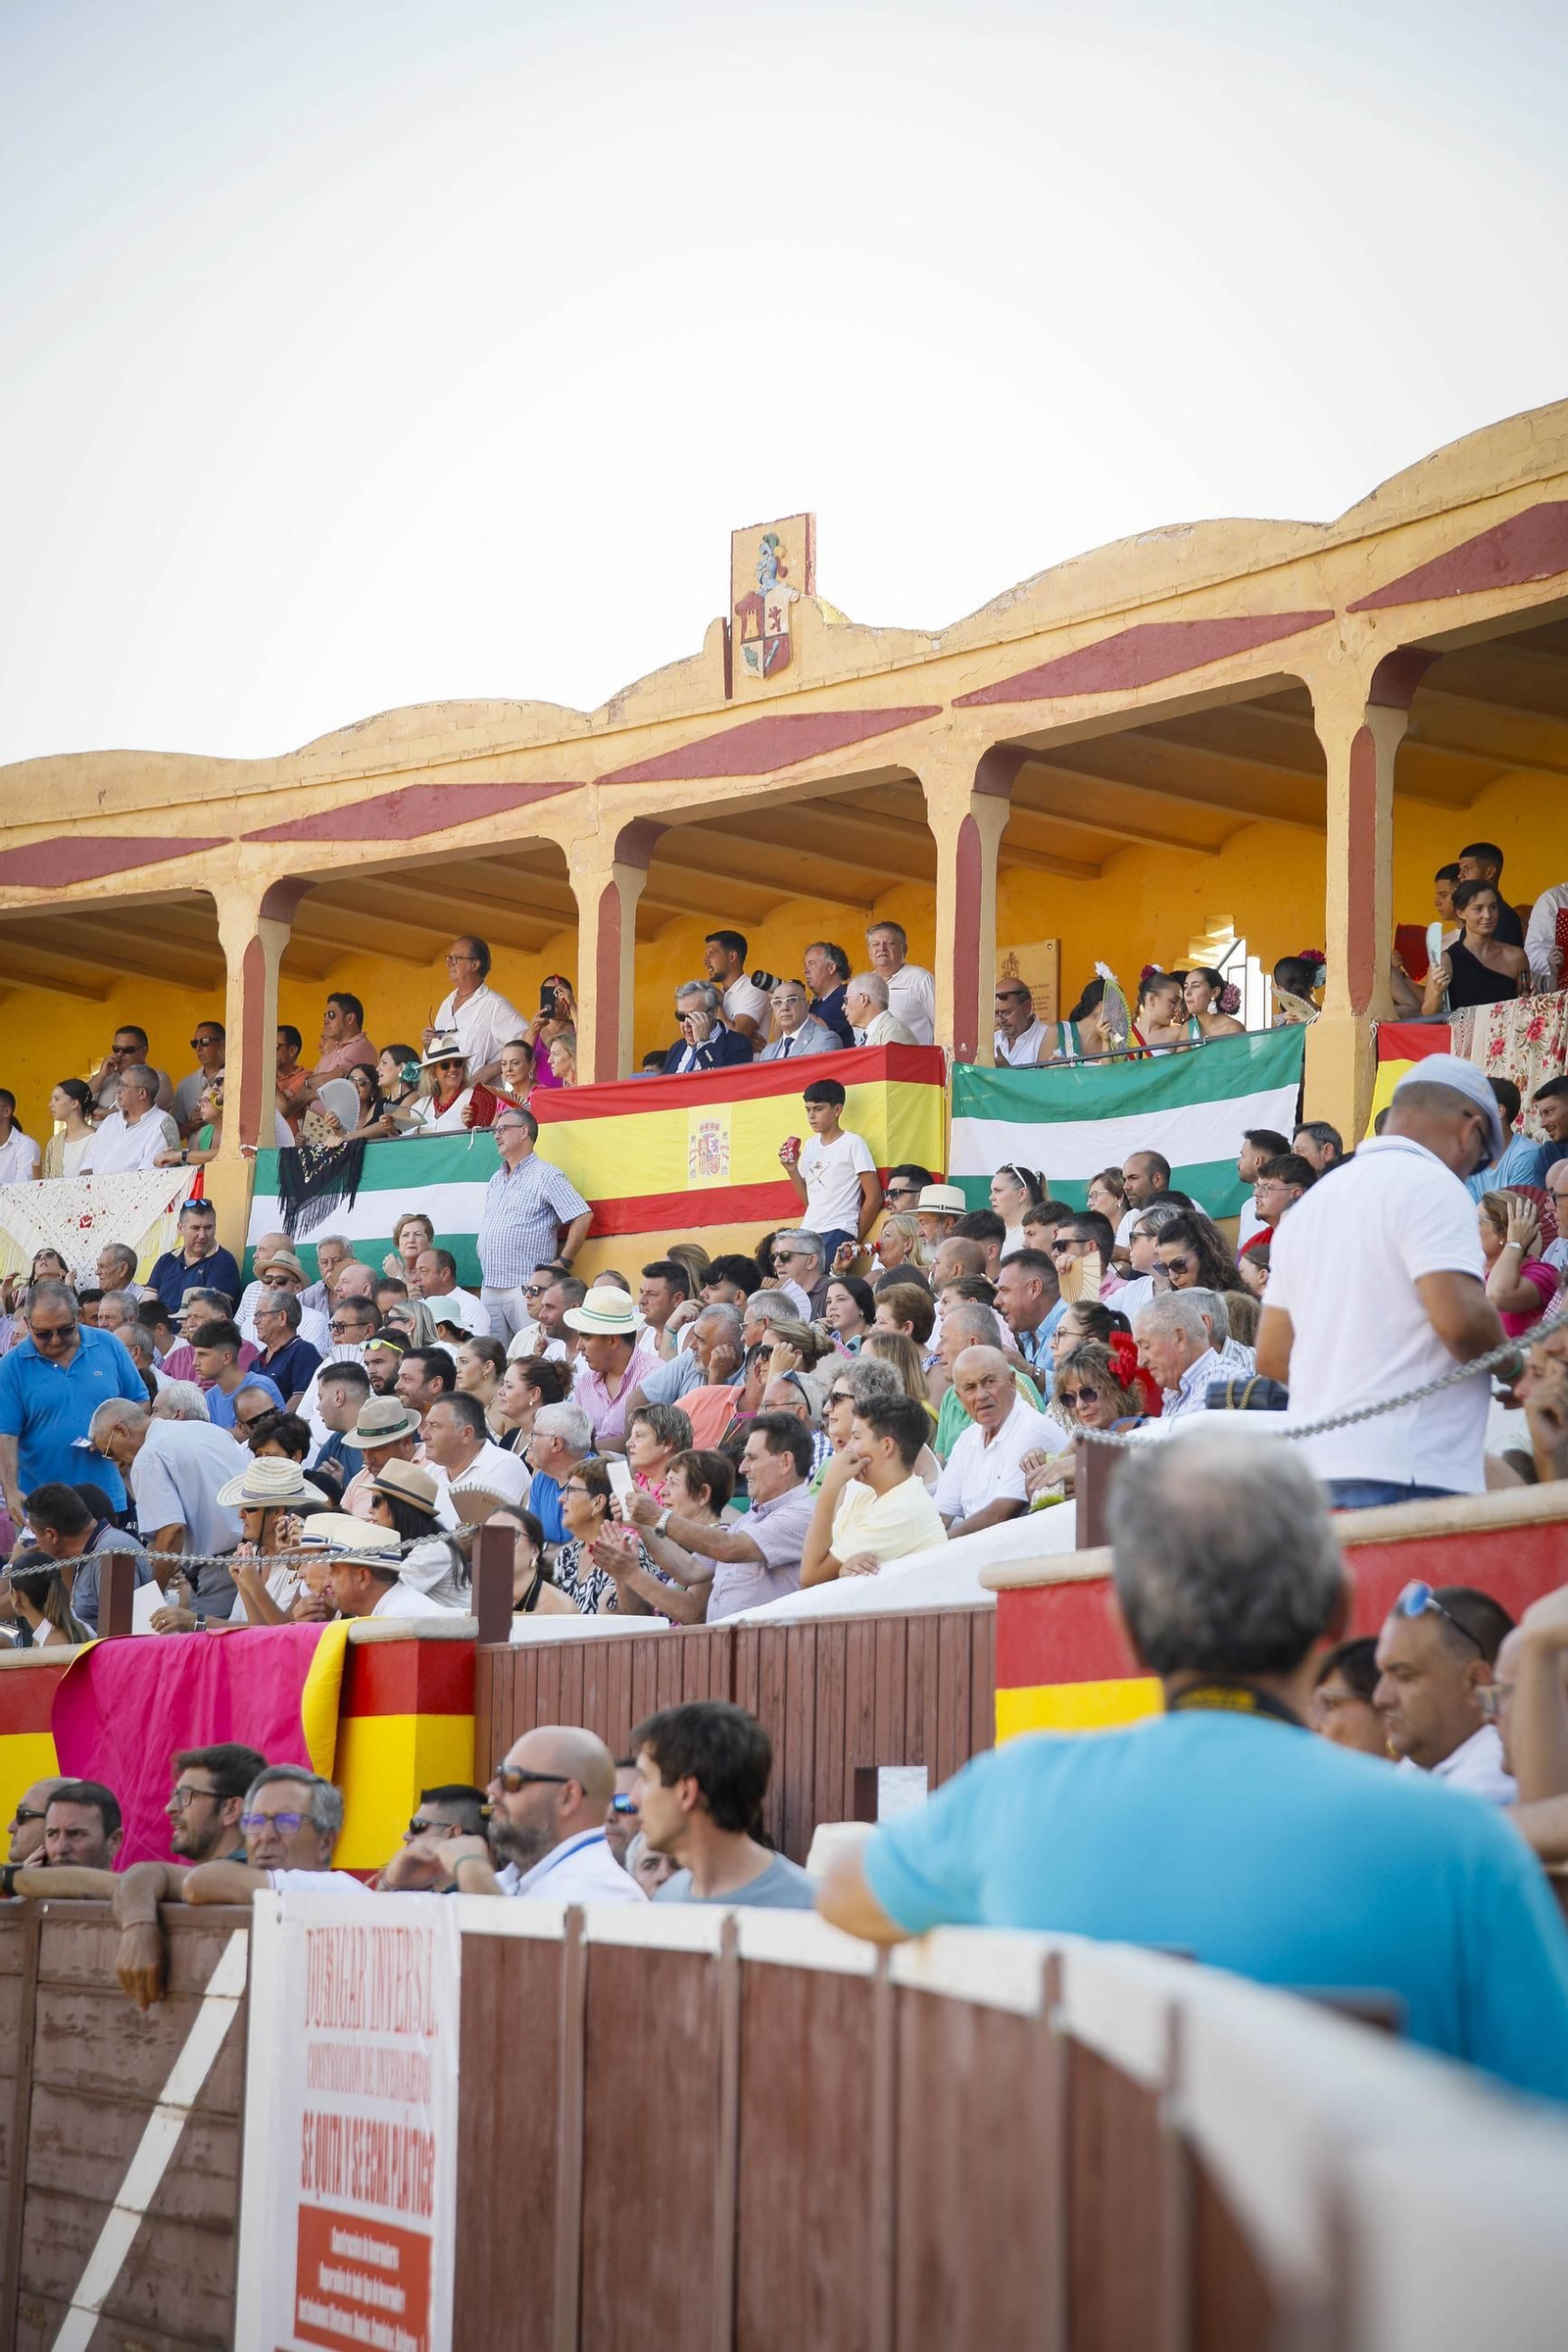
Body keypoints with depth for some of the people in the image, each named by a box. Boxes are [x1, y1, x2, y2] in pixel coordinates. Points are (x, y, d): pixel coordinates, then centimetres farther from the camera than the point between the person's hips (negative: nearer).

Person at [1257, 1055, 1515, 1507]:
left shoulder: (1309, 1203, 20)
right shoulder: (1430, 1184, -5)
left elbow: (1272, 1355, 20)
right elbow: (1461, 1319, -18)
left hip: (1316, 1467, 8)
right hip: (1408, 1474, -8)